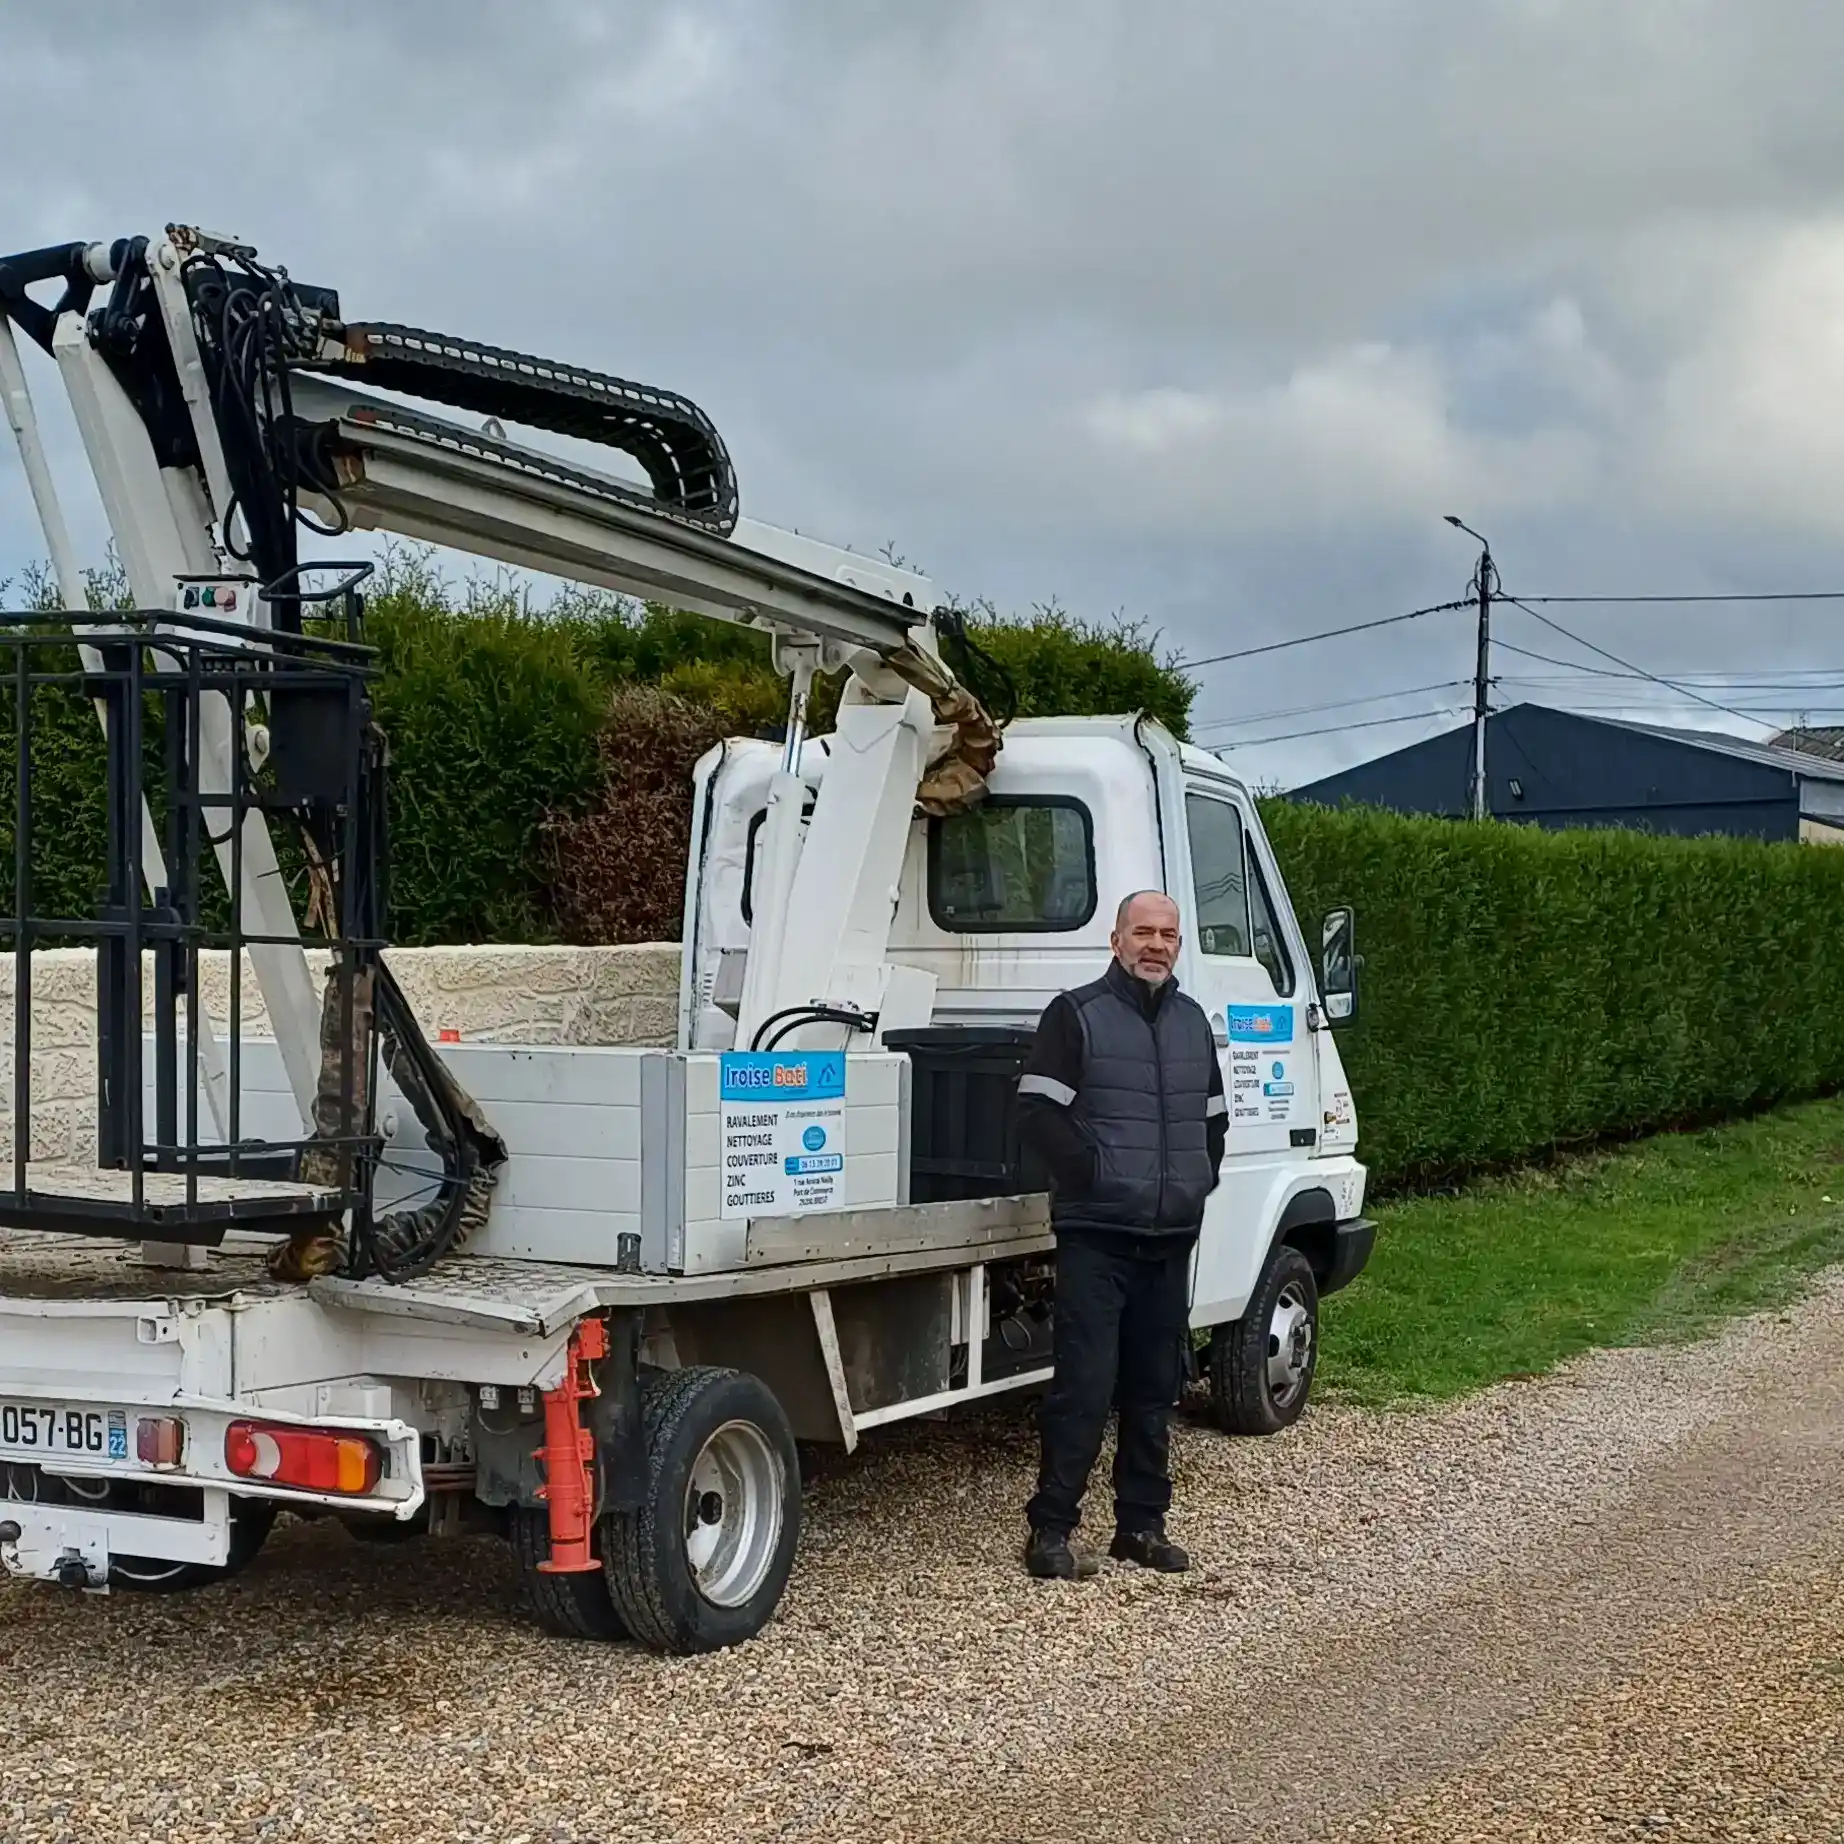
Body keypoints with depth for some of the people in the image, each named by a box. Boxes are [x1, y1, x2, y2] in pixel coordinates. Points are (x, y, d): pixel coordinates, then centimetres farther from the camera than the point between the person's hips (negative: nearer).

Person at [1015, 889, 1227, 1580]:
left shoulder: (1192, 1021, 15)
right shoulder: (1076, 1015, -4)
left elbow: (1214, 1118, 25)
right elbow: (1038, 1114, -12)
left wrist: (1199, 1181, 10)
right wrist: (1094, 1177, -15)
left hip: (1171, 1238, 6)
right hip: (1096, 1236, -6)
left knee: (1153, 1388, 11)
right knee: (1085, 1385, -10)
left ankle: (1142, 1523, 20)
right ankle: (1051, 1530, -3)